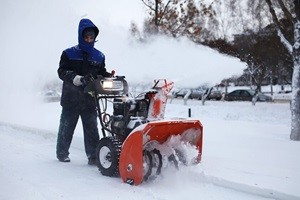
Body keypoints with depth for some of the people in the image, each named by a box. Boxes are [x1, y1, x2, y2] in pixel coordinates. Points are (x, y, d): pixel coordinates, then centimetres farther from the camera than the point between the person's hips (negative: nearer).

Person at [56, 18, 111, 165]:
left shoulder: (98, 56, 11)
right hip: (71, 99, -2)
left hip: (90, 101, 2)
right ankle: (62, 153, 25)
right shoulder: (69, 54, 1)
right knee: (66, 127, 10)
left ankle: (93, 156, 3)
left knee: (91, 129, 0)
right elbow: (62, 72, -9)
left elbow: (102, 74, 13)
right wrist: (79, 79, -24)